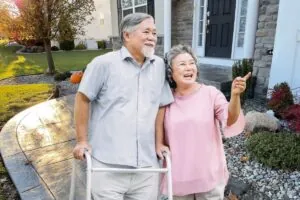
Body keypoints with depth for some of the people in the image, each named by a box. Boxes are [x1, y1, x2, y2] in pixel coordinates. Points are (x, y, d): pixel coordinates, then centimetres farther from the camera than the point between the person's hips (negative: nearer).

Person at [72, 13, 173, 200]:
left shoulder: (159, 66, 7)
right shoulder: (104, 63, -8)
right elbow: (83, 99, -2)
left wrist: (160, 143, 11)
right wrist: (82, 140, -1)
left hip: (147, 166, 5)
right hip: (108, 165, -4)